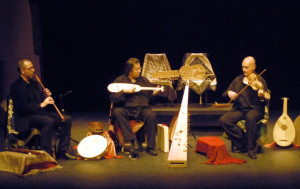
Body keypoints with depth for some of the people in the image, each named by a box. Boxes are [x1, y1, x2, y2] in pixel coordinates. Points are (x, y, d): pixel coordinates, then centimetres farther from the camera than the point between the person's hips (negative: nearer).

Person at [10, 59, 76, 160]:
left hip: (40, 113, 8)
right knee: (49, 121, -36)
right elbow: (22, 107, -20)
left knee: (67, 119, -8)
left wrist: (46, 97, -3)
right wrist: (41, 105, -24)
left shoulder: (35, 83, 15)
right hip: (26, 118, -8)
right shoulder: (16, 86, -10)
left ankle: (62, 150, -2)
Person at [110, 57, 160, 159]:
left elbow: (150, 95, 18)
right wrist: (125, 92, -16)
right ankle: (132, 140, -36)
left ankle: (150, 146, -21)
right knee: (117, 112, -33)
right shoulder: (119, 80, 6)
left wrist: (154, 93, -3)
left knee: (151, 115, -29)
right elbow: (113, 98, -4)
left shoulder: (143, 80, 17)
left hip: (141, 109, 2)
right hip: (125, 109, -1)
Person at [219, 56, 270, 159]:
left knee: (250, 117, -39)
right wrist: (229, 93, -10)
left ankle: (251, 149, -23)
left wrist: (262, 95, -30)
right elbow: (224, 94, 13)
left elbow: (266, 100, -6)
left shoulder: (260, 80, 3)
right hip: (239, 109, 4)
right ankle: (243, 142, -11)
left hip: (255, 109, -4)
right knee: (224, 120, -23)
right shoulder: (238, 79, 15)